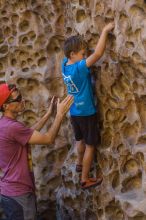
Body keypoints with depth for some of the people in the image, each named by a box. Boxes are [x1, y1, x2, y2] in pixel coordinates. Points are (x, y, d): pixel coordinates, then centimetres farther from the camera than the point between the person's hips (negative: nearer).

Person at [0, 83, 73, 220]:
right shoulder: (12, 127, -24)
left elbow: (30, 132, 21)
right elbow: (48, 139, -18)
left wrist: (48, 113, 21)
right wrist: (60, 114, -10)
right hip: (18, 194, -10)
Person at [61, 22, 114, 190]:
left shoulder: (65, 64, -5)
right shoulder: (79, 67, -27)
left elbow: (72, 47, 15)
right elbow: (98, 54, -35)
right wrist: (105, 31, -29)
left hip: (74, 112, 8)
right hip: (86, 112, -8)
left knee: (80, 140, 28)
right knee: (90, 145, 5)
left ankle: (79, 163, 48)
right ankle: (85, 180, 11)